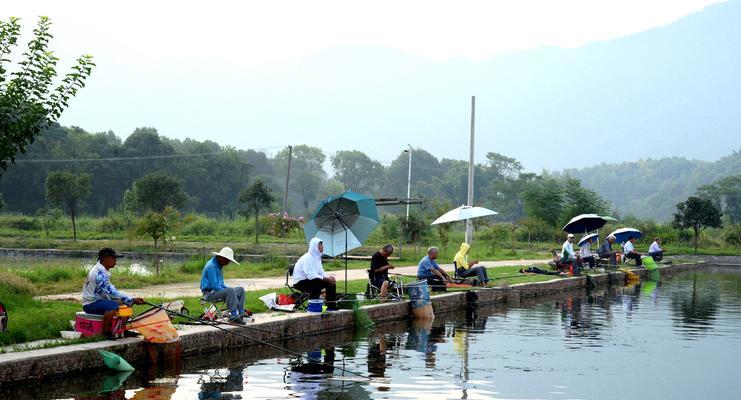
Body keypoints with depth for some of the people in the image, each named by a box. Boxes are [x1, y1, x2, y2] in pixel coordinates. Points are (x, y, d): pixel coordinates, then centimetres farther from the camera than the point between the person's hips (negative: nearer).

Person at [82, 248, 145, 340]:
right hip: (90, 304, -10)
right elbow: (112, 292, -30)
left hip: (98, 300, 10)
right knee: (113, 306, -35)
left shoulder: (103, 270, 9)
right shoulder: (99, 273, -24)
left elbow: (110, 289, 12)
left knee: (126, 303, 8)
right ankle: (105, 332, -23)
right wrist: (132, 300, -30)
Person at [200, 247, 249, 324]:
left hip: (219, 290, 10)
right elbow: (214, 285, -22)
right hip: (210, 293, -10)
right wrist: (227, 289, -15)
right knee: (230, 291, -33)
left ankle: (240, 312, -7)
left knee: (240, 289, 5)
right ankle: (233, 316, -36)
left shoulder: (219, 266, 15)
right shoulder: (211, 266, -17)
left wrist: (227, 288, 4)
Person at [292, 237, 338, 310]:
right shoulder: (307, 258, -19)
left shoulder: (317, 257, 11)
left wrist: (329, 277, -9)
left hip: (309, 280, 10)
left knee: (331, 283, -2)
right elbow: (310, 275, -28)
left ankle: (332, 307, 1)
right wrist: (326, 278, -28)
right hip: (300, 282, -10)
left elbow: (321, 272, 12)